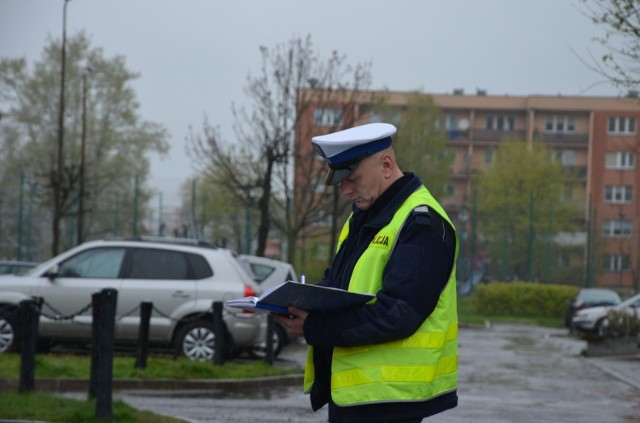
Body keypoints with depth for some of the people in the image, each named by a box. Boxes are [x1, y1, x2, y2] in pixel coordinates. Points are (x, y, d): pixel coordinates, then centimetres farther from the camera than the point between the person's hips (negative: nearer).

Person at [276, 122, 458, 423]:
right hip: (346, 388, 10)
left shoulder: (422, 223, -16)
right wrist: (299, 305, -1)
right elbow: (336, 283, 23)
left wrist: (315, 328, -24)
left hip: (388, 397, -10)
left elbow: (399, 314, -24)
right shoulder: (362, 217, 17)